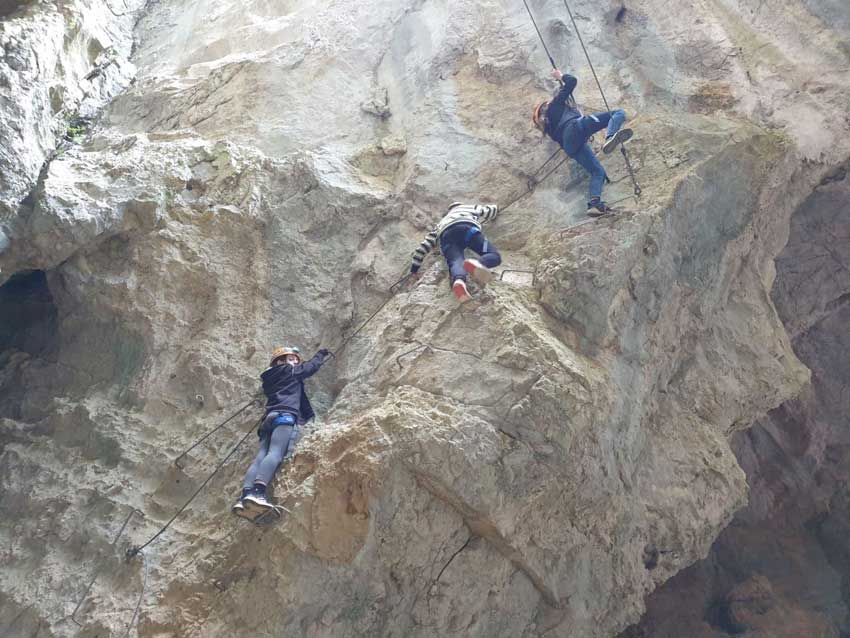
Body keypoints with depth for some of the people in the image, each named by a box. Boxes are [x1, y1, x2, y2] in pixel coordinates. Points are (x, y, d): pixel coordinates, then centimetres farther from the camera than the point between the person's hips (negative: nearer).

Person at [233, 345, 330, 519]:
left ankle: (245, 495, -27)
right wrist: (322, 354, 41)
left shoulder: (269, 379, 32)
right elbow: (312, 366, 22)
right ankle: (257, 492, -45)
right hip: (285, 416, -8)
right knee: (275, 453, -24)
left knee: (261, 456, -8)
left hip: (270, 417, 8)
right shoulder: (290, 371, 15)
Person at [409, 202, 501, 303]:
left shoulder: (441, 224, 45)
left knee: (456, 262, -22)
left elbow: (423, 246, 38)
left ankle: (458, 281, -62)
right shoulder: (470, 207, 45)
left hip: (446, 234, 2)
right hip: (467, 227, -1)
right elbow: (493, 209, 59)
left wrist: (414, 268, 43)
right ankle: (476, 264, -49)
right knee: (494, 256, -9)